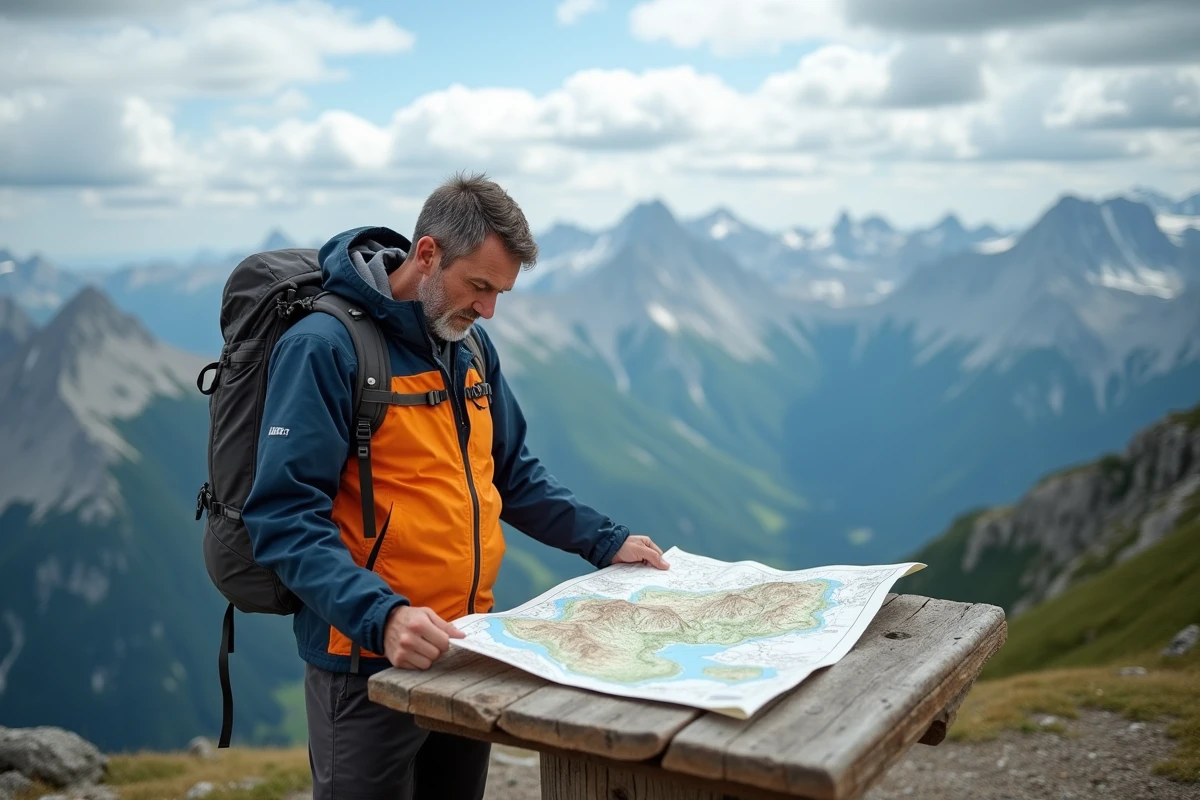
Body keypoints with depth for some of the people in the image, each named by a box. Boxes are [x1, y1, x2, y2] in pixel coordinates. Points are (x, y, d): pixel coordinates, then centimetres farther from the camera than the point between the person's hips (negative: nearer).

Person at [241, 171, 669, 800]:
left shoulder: (472, 347, 7)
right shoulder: (326, 347, -16)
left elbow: (512, 474, 17)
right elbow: (287, 520, -22)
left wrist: (606, 542, 8)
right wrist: (382, 617, -34)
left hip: (466, 653, 7)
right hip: (368, 669, -7)